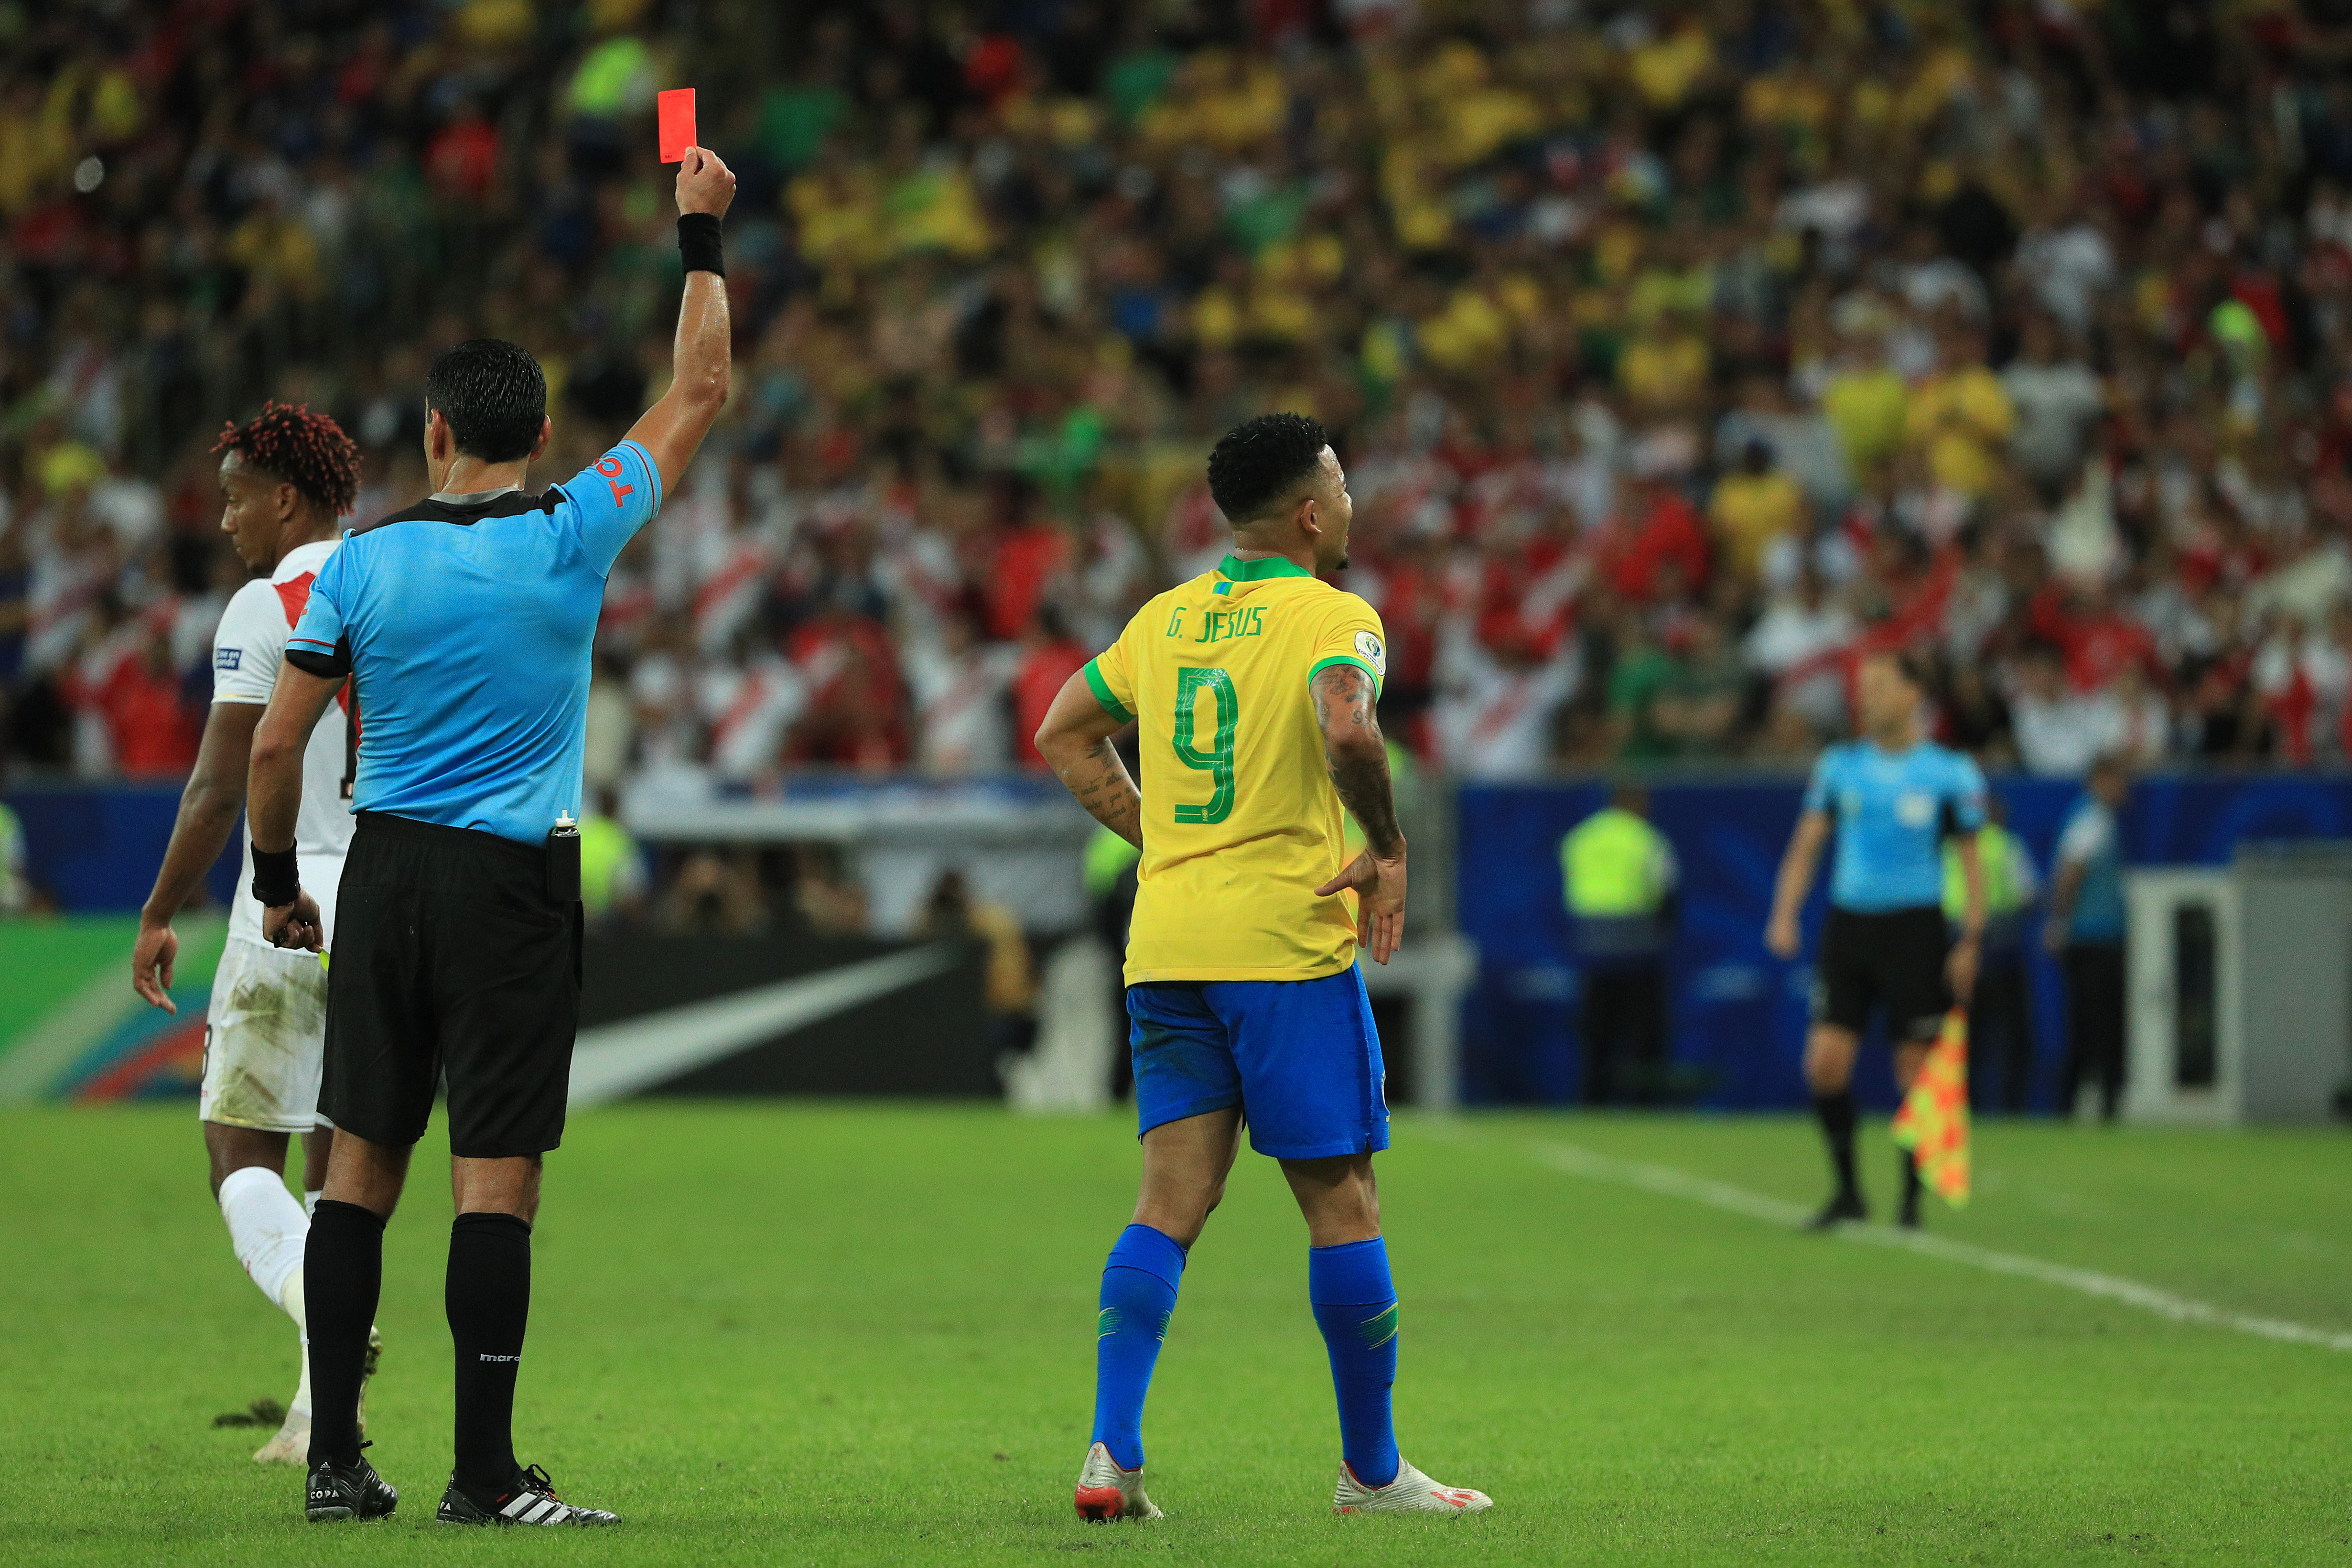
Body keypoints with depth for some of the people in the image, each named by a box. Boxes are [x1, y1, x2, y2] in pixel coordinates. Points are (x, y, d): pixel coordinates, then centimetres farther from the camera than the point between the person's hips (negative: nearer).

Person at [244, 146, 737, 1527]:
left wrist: (279, 884, 16)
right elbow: (699, 395, 5)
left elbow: (274, 746, 1)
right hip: (514, 886, -3)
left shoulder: (363, 563, 0)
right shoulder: (571, 537, -6)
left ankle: (336, 1460, 8)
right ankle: (485, 1475, -5)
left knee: (364, 1161, 7)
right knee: (498, 1178, -3)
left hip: (389, 871, 3)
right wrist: (703, 237, 14)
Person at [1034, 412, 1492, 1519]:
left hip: (1164, 949, 6)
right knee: (1342, 1203, 4)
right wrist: (1388, 849, -14)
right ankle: (1371, 1470, 10)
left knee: (1172, 1200, 4)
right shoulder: (1331, 617, -7)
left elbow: (1063, 736, 20)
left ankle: (1112, 1450, -10)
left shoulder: (1165, 618, 14)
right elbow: (1345, 729, -27)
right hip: (1287, 942, -6)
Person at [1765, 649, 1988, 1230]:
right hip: (1849, 924, 3)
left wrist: (1970, 942, -5)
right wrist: (1785, 914, -4)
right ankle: (1847, 1192, 8)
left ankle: (1911, 1201, 11)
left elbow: (1971, 860, 2)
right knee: (1825, 1063, -7)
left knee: (1915, 1070, -2)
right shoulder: (1839, 765, 7)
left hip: (1915, 928, -3)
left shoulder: (1950, 773, -1)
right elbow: (1806, 844, 10)